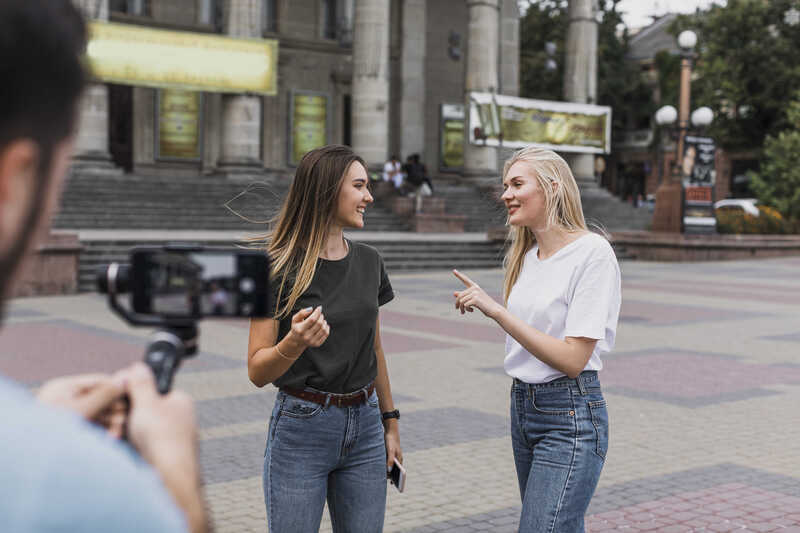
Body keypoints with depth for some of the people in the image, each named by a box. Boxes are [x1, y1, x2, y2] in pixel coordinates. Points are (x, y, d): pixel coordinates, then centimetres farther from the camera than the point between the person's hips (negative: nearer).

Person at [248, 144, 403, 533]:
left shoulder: (368, 261, 6)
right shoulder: (280, 268, -11)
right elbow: (257, 372, -10)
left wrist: (390, 423, 17)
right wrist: (294, 343, -30)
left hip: (364, 427, 5)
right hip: (301, 427, -5)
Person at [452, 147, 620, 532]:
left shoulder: (593, 252, -14)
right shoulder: (524, 255, 9)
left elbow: (572, 359, -20)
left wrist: (497, 311, -23)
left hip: (570, 415, -8)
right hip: (523, 406, 8)